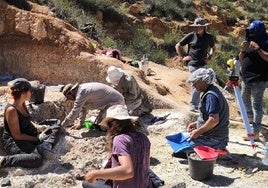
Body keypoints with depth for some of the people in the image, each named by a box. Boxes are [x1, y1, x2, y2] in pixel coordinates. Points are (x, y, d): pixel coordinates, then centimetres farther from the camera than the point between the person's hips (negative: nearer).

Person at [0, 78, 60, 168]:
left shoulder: (22, 104, 5)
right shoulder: (11, 110, -22)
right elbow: (17, 135, -21)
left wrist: (38, 127, 4)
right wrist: (37, 139, -16)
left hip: (29, 135, 10)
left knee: (56, 128, 12)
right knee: (37, 159, -36)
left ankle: (46, 145, -18)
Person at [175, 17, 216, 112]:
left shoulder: (209, 37, 5)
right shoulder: (191, 36, -4)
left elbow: (213, 48, 24)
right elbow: (178, 46, 5)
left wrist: (209, 57, 9)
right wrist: (182, 57, -1)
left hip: (203, 64, 4)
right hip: (192, 64, -4)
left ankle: (197, 104, 24)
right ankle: (193, 104, 2)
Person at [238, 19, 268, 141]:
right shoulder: (249, 42, 12)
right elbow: (241, 59, 14)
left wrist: (258, 49, -25)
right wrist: (243, 50, -5)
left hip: (258, 79, -8)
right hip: (246, 77, 8)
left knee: (257, 104, -9)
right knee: (245, 98, 26)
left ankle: (255, 132, -8)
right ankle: (249, 116, 52)